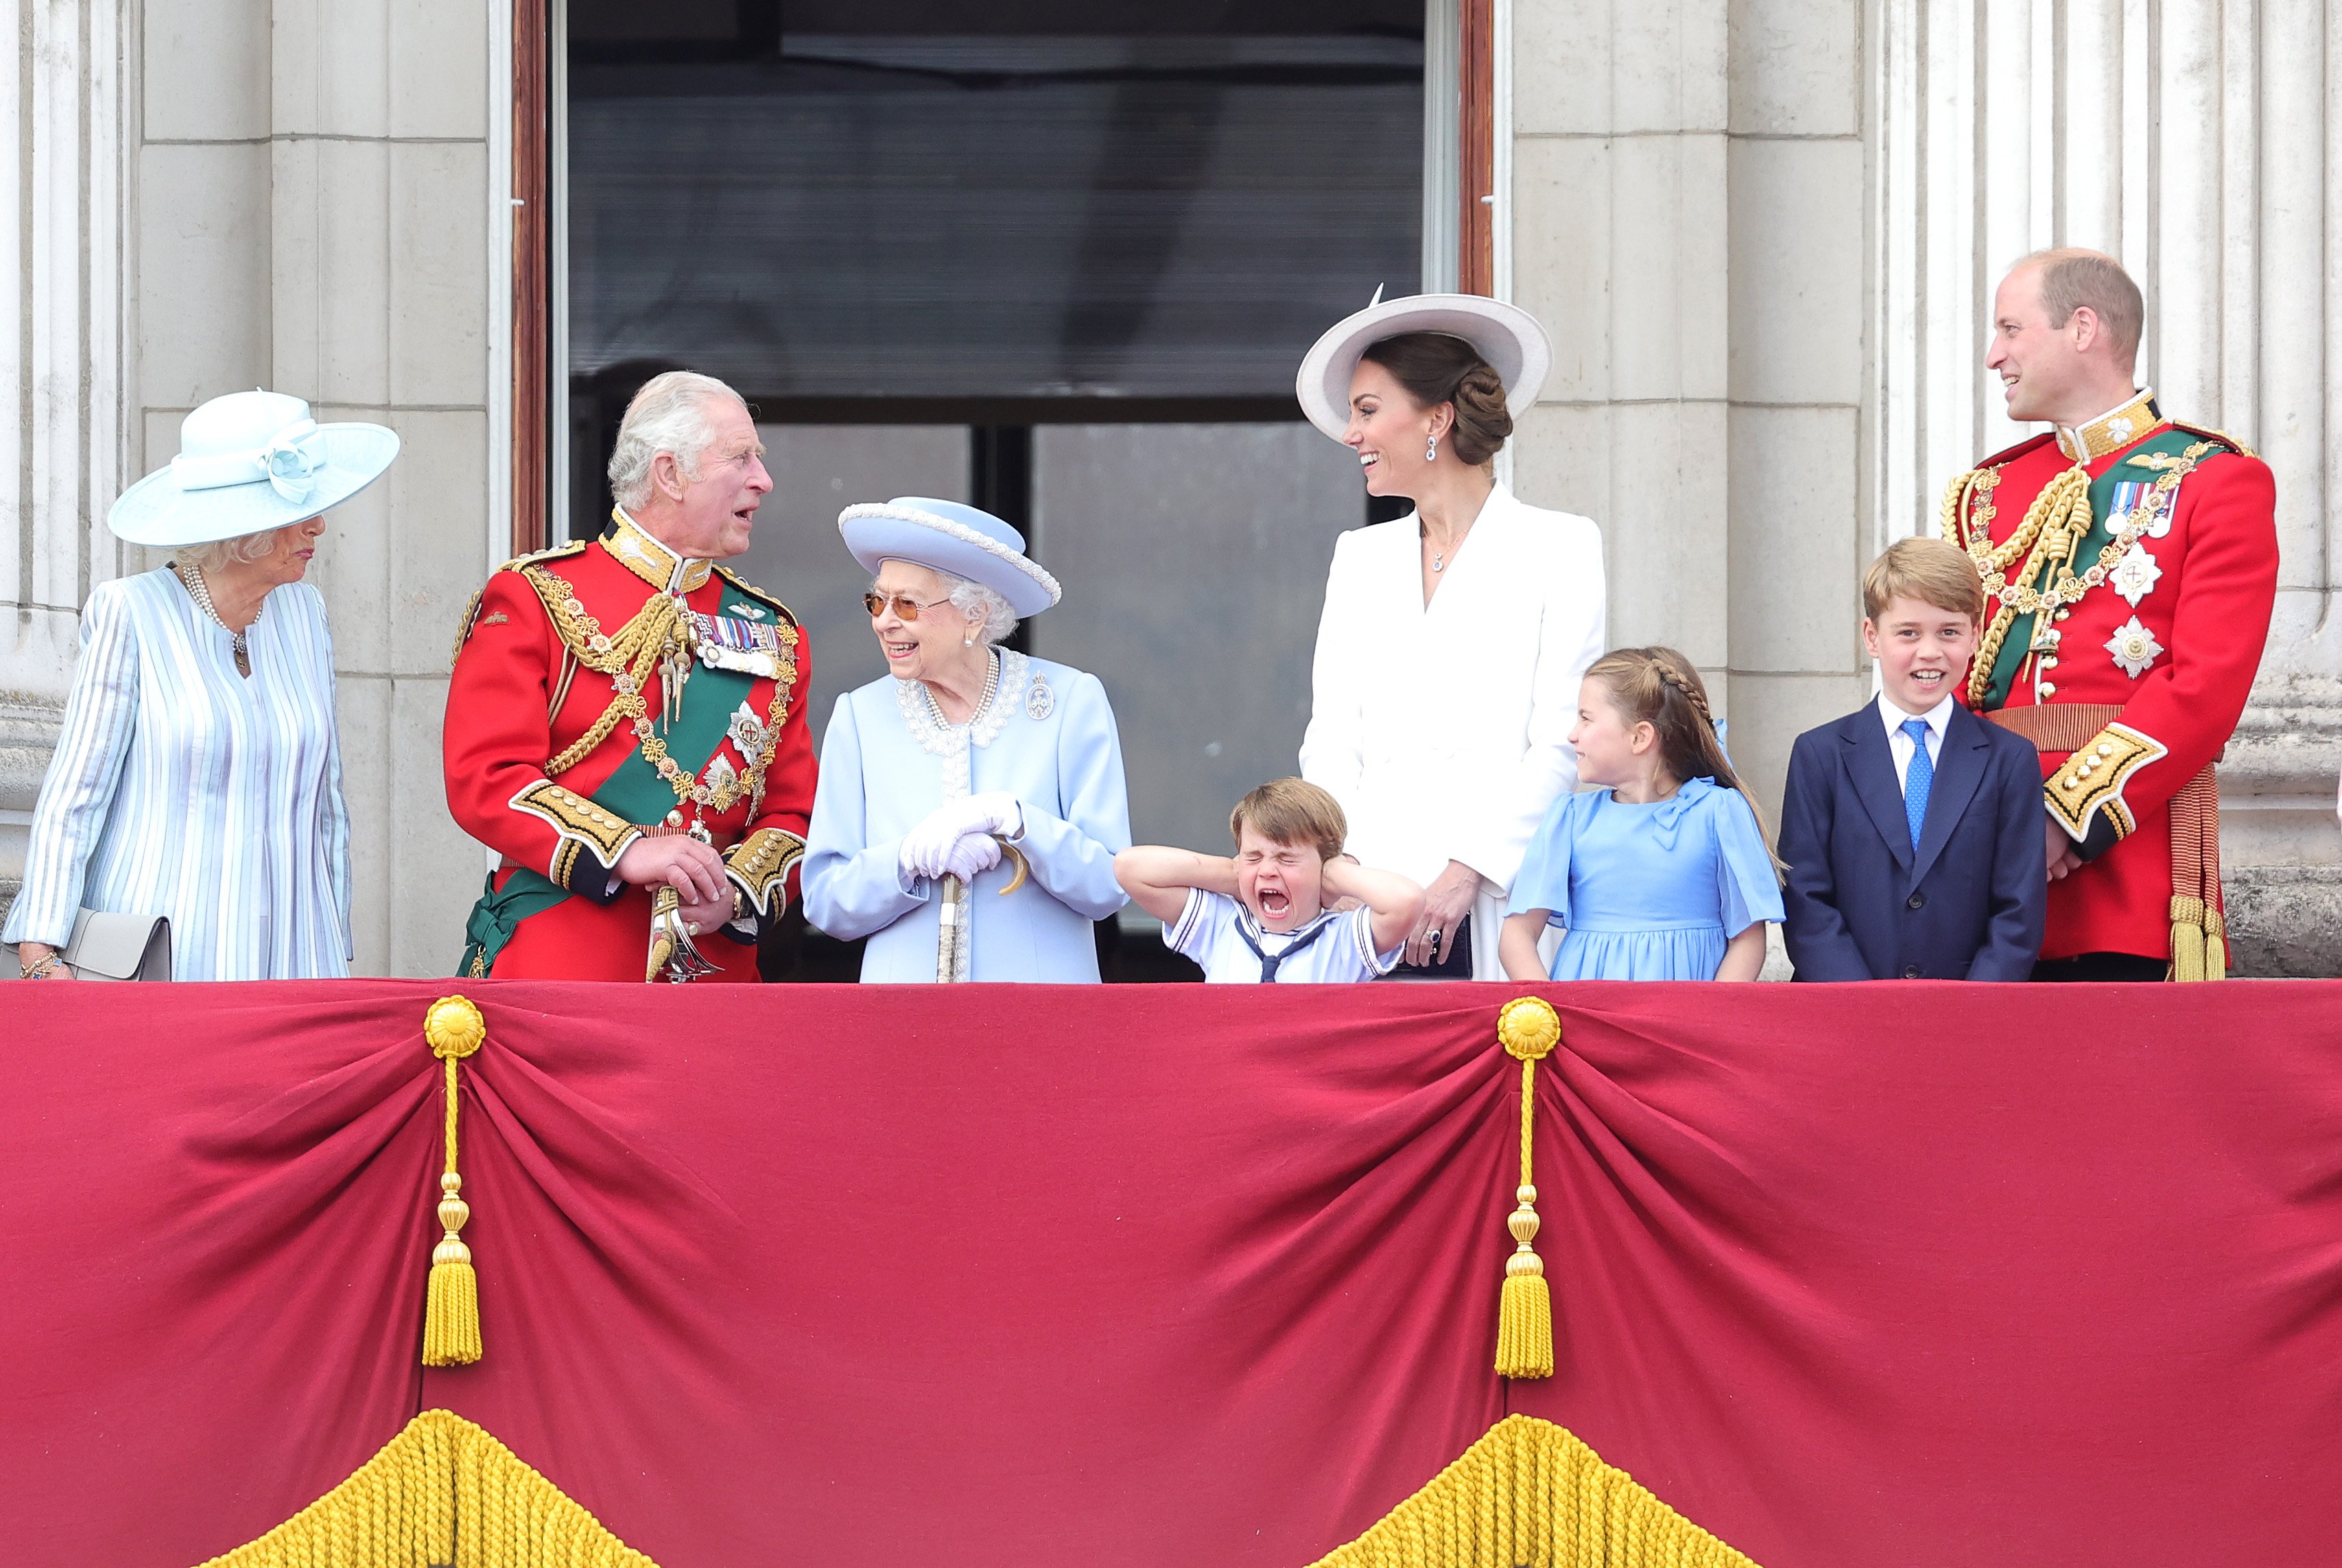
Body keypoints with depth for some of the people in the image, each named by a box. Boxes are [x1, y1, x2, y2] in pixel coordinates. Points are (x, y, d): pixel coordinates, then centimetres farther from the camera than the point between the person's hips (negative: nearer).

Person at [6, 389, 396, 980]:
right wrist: (40, 953, -15)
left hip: (289, 959, 5)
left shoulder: (303, 612, 12)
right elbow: (71, 796, -6)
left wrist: (335, 958, 15)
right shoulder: (132, 613, -4)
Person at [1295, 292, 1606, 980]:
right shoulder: (1359, 557, 19)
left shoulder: (1558, 547, 4)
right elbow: (1332, 743, 13)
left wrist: (1467, 871, -13)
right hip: (1367, 902, 4)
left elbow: (1561, 744, -4)